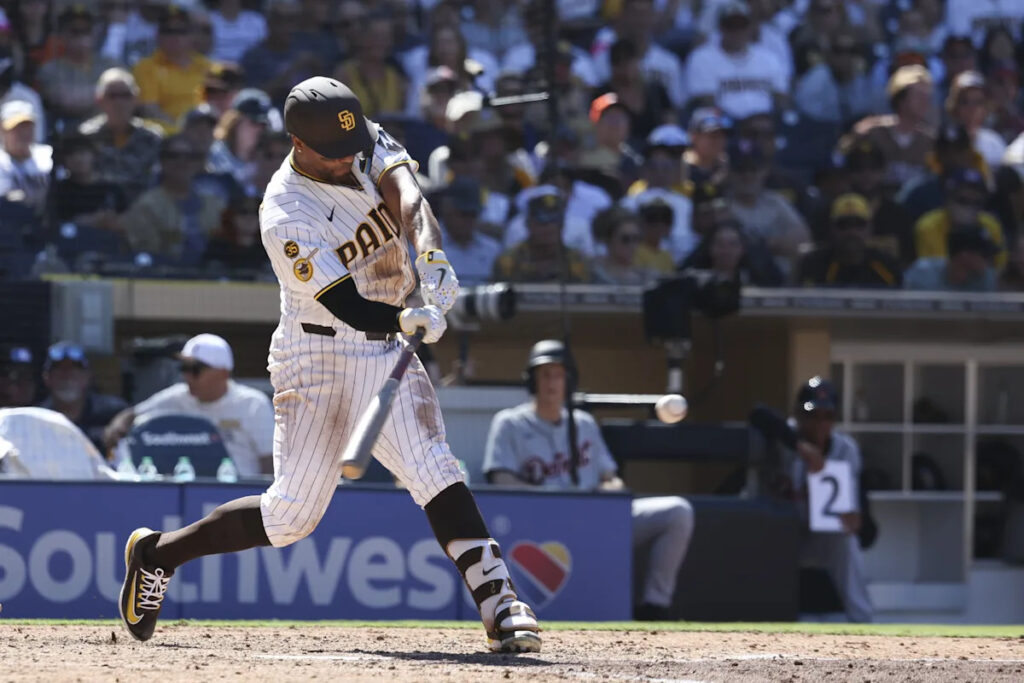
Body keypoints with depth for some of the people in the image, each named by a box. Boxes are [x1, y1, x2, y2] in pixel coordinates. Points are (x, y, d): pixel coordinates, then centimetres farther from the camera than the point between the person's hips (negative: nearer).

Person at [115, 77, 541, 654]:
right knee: (292, 515, -4)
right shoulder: (285, 218, -20)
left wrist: (432, 259, -38)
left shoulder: (369, 145, -2)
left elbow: (407, 196, -20)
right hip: (320, 355, -5)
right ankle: (157, 553, 16)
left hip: (389, 352, 5)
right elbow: (347, 306, -25)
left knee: (438, 475, -13)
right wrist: (409, 319, -42)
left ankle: (500, 605, -21)